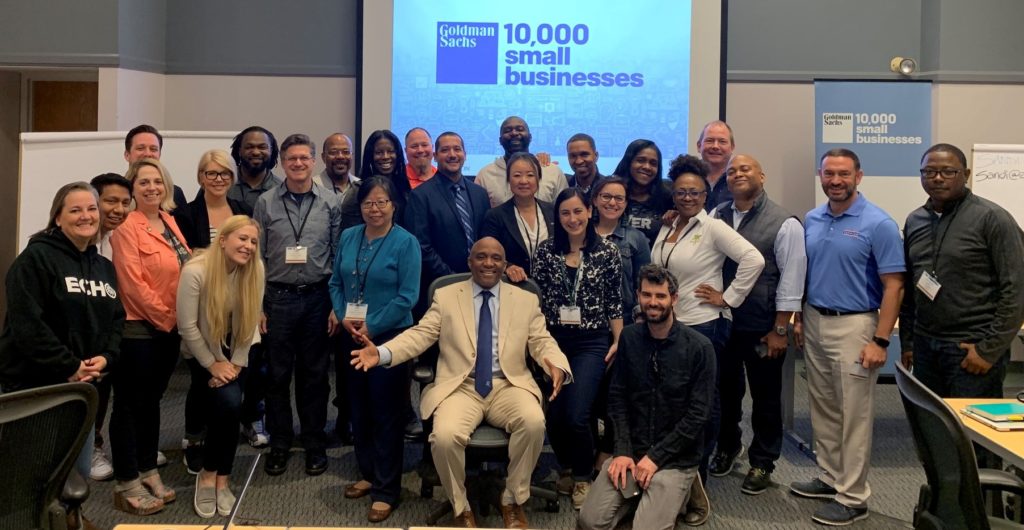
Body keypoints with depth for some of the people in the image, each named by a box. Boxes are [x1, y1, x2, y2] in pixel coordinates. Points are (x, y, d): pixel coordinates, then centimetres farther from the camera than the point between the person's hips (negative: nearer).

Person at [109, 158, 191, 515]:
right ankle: (126, 485, 10)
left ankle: (148, 473, 27)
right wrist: (165, 317, -13)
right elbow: (133, 283, -18)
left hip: (170, 327, 8)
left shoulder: (169, 220, 11)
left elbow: (184, 269, 17)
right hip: (138, 328, -8)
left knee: (152, 401, 16)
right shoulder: (126, 227, -13)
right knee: (130, 404, 2)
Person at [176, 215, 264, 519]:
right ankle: (212, 476, 2)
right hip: (202, 353, -3)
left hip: (235, 353, 4)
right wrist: (213, 364, -14)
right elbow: (187, 326, -20)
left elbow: (251, 320, -8)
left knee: (227, 407, -9)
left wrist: (237, 363, -10)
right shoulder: (195, 271, -26)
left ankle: (216, 478, 12)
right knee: (228, 403, -20)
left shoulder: (255, 269, -14)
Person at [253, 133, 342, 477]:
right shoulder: (266, 203, 1)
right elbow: (257, 257, 2)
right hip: (278, 297, 0)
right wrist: (257, 305, -1)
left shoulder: (331, 204, 1)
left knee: (315, 374, 8)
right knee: (277, 374, 7)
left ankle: (314, 444, 21)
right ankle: (279, 444, 21)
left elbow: (338, 256, 3)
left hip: (317, 297, 0)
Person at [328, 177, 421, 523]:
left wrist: (372, 327, -17)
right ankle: (369, 474, 31)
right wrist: (343, 316, -7)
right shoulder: (348, 238, 7)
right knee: (359, 407, 14)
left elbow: (407, 297, -14)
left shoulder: (406, 242, -9)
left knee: (387, 412, 1)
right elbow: (336, 283, 10)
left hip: (389, 337, -5)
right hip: (352, 336, 5)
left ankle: (387, 490, 11)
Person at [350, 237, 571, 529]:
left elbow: (542, 342, 6)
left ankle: (512, 499, -5)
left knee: (533, 422, -30)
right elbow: (420, 334, 2)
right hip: (461, 387, -1)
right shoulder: (445, 296, 10)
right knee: (445, 436, -30)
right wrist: (382, 353, -16)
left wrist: (557, 366, -18)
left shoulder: (526, 300, 13)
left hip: (509, 386, 1)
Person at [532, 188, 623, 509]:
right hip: (553, 340, 2)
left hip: (592, 342, -2)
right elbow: (536, 297, 4)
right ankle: (565, 468, 29)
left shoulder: (607, 251, -2)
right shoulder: (546, 251, 1)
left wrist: (619, 341, -1)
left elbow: (614, 301, 2)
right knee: (553, 413, 0)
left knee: (576, 416, -13)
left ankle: (583, 477, 14)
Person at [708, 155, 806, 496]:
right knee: (725, 390, 18)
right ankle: (727, 446, 40)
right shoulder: (716, 216, 3)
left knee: (765, 397, 10)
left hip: (764, 327, -3)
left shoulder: (784, 223, -9)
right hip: (722, 322, 4)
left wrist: (779, 330, -10)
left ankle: (762, 463, 26)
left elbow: (791, 279, -9)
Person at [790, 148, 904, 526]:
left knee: (854, 414, 1)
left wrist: (880, 341, -17)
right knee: (823, 409, 14)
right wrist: (799, 318, 11)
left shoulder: (878, 224, -11)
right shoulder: (811, 220, 6)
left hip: (853, 326, -6)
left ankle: (852, 497, 10)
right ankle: (830, 477, 28)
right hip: (814, 323, 6)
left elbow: (893, 286, -12)